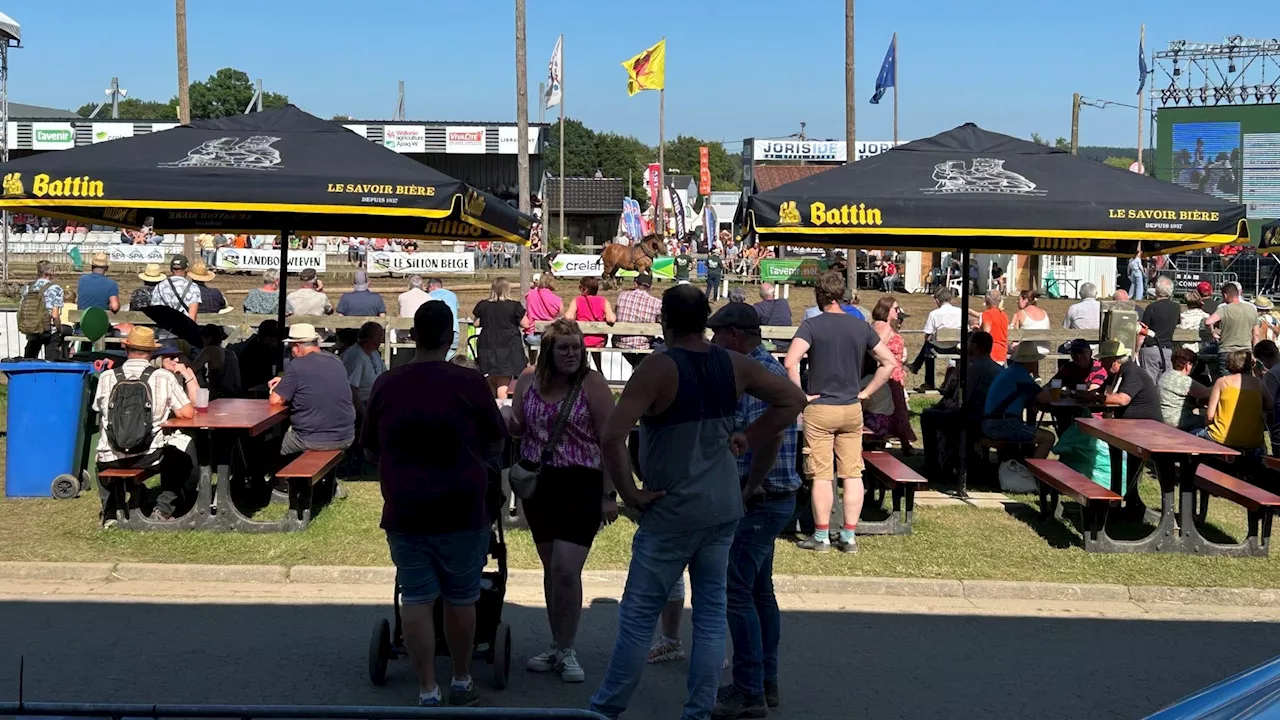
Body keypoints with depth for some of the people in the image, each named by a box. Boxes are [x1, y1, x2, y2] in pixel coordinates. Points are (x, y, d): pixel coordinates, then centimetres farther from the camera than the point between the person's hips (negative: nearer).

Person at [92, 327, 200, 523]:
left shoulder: (106, 377, -2)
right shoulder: (165, 377, -8)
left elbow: (100, 411, 13)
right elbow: (188, 413, -9)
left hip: (111, 460, 3)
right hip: (151, 457, -3)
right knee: (186, 447, 24)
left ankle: (109, 512, 28)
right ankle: (164, 508, 16)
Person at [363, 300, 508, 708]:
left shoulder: (385, 385, 1)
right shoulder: (469, 383, -7)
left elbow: (370, 448, 12)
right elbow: (496, 444, 5)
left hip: (403, 510, 2)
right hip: (461, 510, -2)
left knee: (415, 600, 7)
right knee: (460, 599, 12)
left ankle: (427, 692, 8)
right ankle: (461, 682, 25)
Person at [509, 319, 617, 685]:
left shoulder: (592, 384, -9)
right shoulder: (528, 382, 5)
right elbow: (516, 428, 18)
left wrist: (610, 494, -12)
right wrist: (507, 422, -7)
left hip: (581, 486, -5)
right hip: (539, 486, 5)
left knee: (566, 569, -9)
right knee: (550, 568, 13)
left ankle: (566, 651, 6)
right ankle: (557, 645, 26)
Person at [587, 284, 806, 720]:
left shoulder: (659, 368, -16)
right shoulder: (734, 366, 1)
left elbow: (612, 437, -25)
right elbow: (794, 400, 9)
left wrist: (630, 493, -14)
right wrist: (749, 436, 7)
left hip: (672, 509, -5)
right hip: (724, 507, 6)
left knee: (638, 615, 6)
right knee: (711, 612, 12)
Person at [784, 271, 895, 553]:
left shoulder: (811, 325, -9)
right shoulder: (861, 326, 4)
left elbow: (790, 363, -23)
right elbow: (889, 362, 5)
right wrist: (865, 392, 7)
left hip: (819, 409, -3)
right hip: (852, 410, 4)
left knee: (822, 475, 2)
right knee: (852, 474, 8)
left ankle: (821, 537, 8)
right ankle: (849, 537, 12)